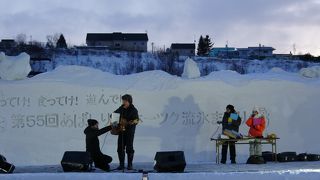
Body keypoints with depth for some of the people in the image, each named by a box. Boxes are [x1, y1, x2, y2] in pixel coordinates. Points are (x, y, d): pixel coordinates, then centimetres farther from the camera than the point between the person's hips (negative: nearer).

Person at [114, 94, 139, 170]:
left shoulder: (133, 110, -6)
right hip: (121, 130, 5)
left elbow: (136, 120, -16)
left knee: (129, 148, -3)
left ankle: (130, 165, 3)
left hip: (129, 131, -5)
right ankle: (121, 164, 10)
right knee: (120, 148, 3)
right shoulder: (121, 109, 9)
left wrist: (128, 123, -32)